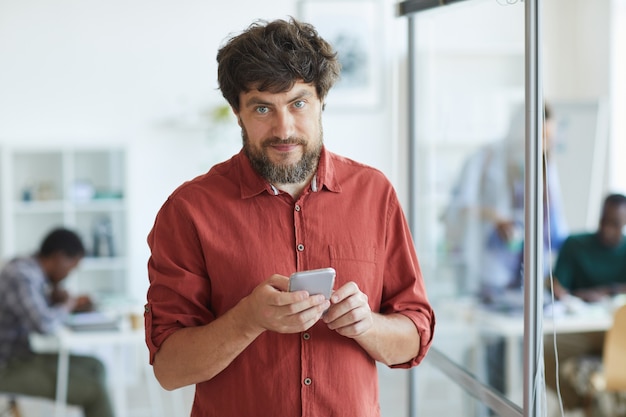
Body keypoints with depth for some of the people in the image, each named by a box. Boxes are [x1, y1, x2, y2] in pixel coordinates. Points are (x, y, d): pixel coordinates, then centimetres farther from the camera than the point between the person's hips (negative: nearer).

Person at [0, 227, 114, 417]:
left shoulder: (28, 268, 7)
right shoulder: (22, 276, -22)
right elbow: (45, 324, -32)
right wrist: (69, 304, -12)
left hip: (21, 355, 10)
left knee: (94, 367, 15)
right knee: (95, 391, -16)